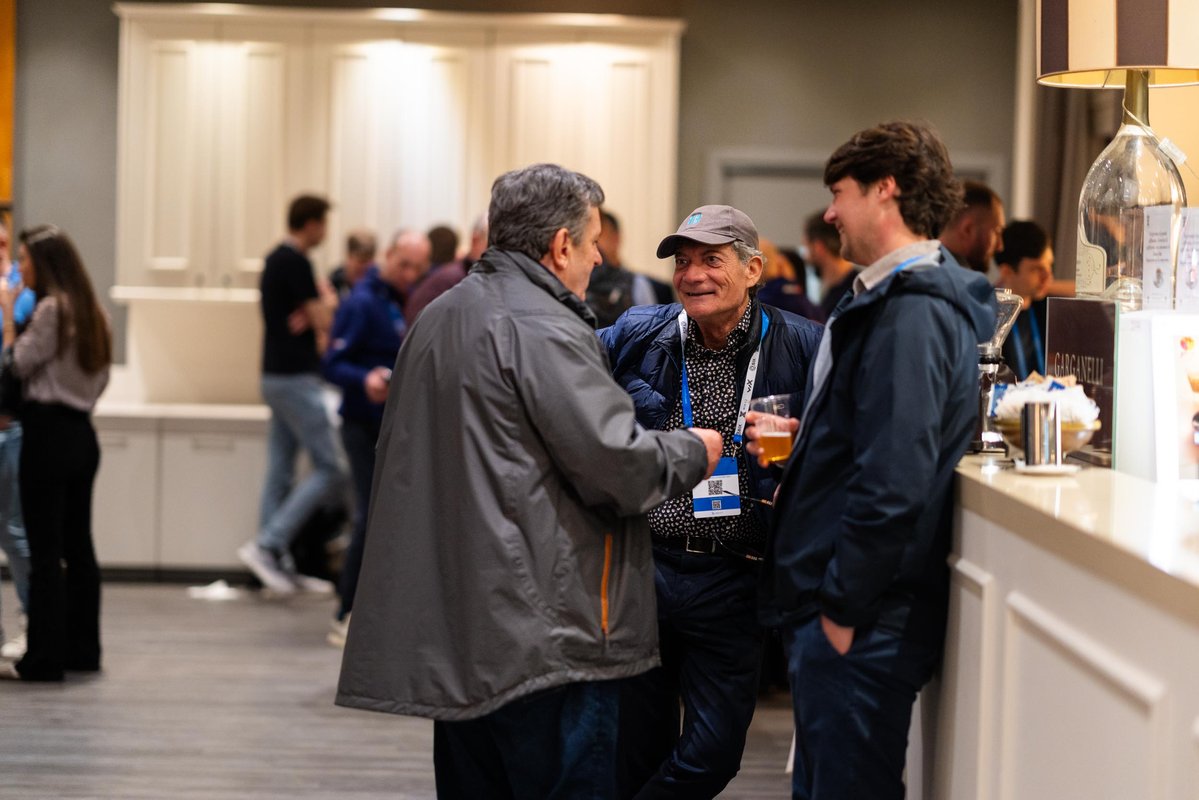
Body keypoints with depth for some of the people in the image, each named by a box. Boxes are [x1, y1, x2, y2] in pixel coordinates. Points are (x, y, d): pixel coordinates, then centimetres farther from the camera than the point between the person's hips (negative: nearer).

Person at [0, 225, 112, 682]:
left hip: (48, 434, -9)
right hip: (81, 433, 9)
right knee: (77, 545, 12)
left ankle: (44, 658, -4)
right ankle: (82, 649, 18)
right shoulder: (89, 311, 13)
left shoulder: (51, 308, -13)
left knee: (45, 550, -5)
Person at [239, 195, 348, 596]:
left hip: (278, 376, 10)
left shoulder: (276, 259, 14)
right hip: (295, 378, -10)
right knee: (330, 470, -7)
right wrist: (327, 303, 3)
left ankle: (278, 564, 12)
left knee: (280, 473, 10)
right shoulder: (296, 263, -16)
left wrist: (308, 315, -3)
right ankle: (268, 544, -11)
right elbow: (324, 322, -17)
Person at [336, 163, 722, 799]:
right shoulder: (544, 330, -13)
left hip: (452, 631, 9)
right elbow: (617, 465, -16)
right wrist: (692, 454, 3)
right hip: (543, 637, -9)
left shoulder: (437, 321, 16)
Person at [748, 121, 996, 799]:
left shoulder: (910, 314, -19)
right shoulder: (900, 298, 15)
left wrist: (844, 606, -19)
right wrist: (805, 440, 11)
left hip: (863, 622, -10)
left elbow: (894, 482, -25)